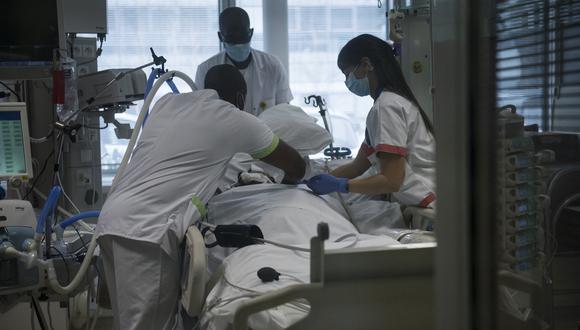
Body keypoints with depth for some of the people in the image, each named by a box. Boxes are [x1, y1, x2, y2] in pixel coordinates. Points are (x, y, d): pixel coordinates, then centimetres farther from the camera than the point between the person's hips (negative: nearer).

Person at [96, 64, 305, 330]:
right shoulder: (235, 120, 7)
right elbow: (297, 166, 19)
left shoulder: (168, 102, 21)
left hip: (113, 217, 8)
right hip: (145, 227, -8)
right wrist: (287, 181, 41)